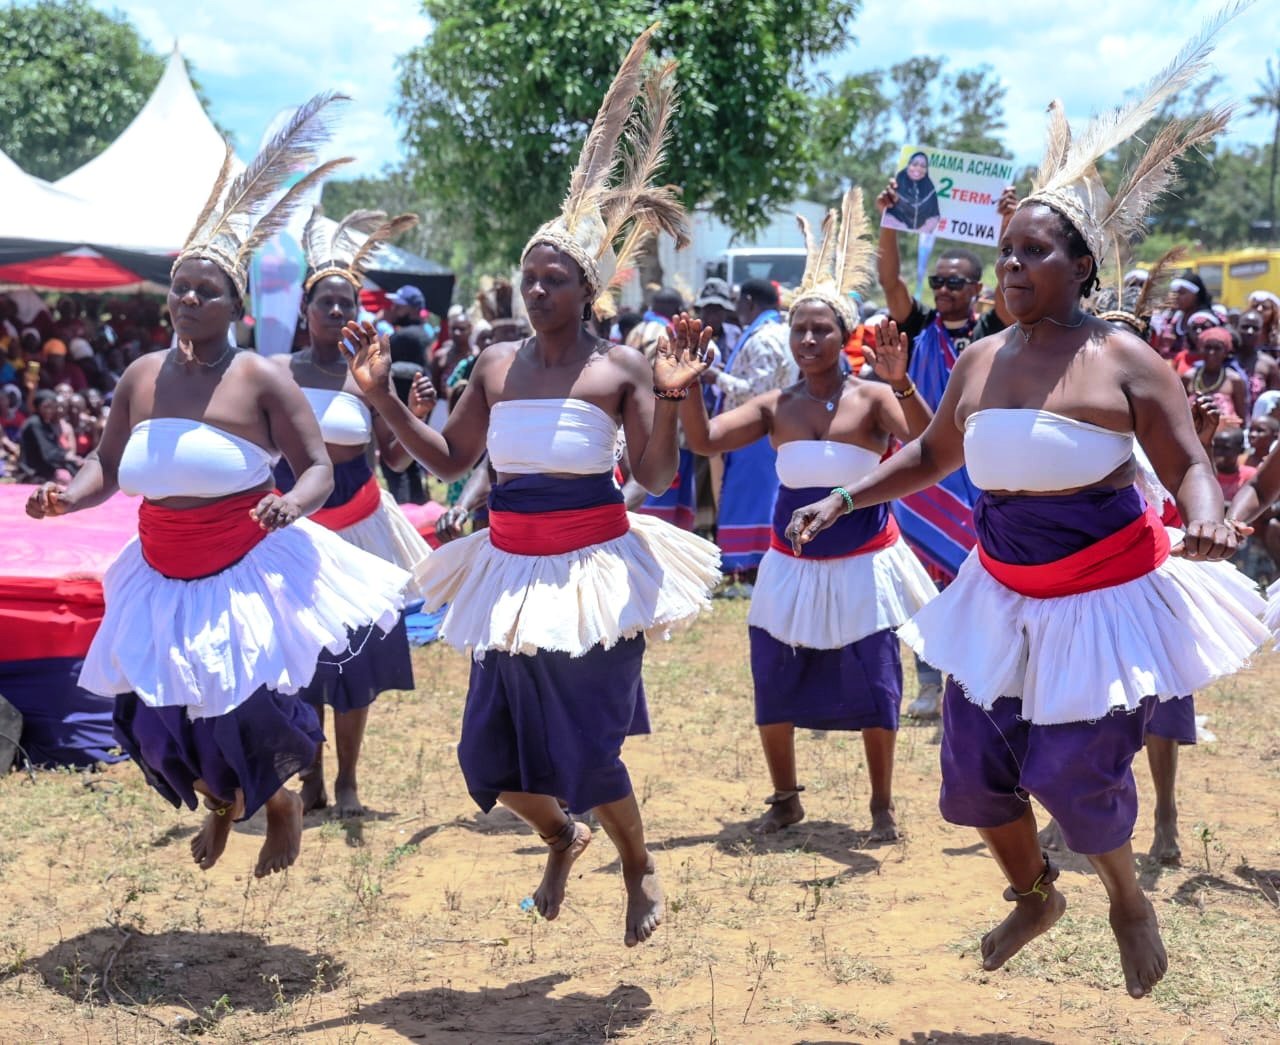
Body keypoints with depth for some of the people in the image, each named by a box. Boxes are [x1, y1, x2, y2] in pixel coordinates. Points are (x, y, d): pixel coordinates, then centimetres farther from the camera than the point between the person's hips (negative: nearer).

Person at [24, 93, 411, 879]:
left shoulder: (261, 380, -10)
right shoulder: (141, 377, 3)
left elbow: (320, 469, -9)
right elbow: (108, 468, 9)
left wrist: (292, 505, -31)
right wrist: (70, 496, -12)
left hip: (250, 572, -5)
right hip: (163, 578, 5)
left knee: (249, 717, -3)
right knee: (156, 719, 8)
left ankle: (282, 805, 33)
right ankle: (221, 803, 42)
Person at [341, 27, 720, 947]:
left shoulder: (620, 367, -6)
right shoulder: (496, 366, 7)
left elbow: (655, 477, -10)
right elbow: (448, 460, 12)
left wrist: (669, 401, -25)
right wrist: (382, 393, 4)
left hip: (592, 569, -5)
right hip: (511, 569, 5)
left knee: (586, 750, -3)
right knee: (494, 752, 8)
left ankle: (640, 869, 27)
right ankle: (561, 839, 41)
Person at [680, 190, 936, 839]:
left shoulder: (872, 397, -8)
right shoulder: (775, 406, 1)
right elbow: (703, 441, -6)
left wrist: (900, 384, -39)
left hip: (862, 560, -3)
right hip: (792, 561, 3)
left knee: (873, 686, 1)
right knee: (773, 684, 5)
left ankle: (882, 805, 20)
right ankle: (785, 799, 25)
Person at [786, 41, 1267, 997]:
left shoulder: (1123, 360, -12)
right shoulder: (979, 361, 3)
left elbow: (1188, 463, -10)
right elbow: (931, 456, 17)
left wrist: (1208, 520, -31)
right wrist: (844, 498, 10)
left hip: (1105, 594, -5)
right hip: (1003, 594, 6)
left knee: (1073, 773, -8)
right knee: (975, 765, 9)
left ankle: (1129, 901, 26)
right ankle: (1034, 897, 38)